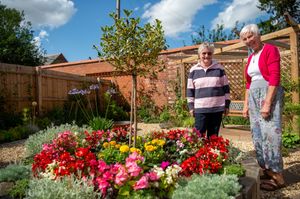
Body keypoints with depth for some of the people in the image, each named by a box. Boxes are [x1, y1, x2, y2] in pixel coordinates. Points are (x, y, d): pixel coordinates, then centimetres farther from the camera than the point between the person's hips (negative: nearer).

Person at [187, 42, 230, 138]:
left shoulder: (219, 68, 4)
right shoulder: (194, 70, 4)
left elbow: (225, 87, 8)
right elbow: (190, 90, 7)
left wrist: (227, 105, 5)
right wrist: (191, 106, 3)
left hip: (217, 108, 1)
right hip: (200, 109, 0)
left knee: (213, 136, 8)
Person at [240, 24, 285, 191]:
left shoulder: (270, 49, -5)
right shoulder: (251, 57, 17)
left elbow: (274, 77, -15)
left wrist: (267, 102, -21)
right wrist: (246, 104, 14)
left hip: (270, 95, -8)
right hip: (254, 96, 8)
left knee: (270, 134, -8)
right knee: (258, 135, 10)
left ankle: (276, 176, 4)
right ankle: (265, 171, 22)